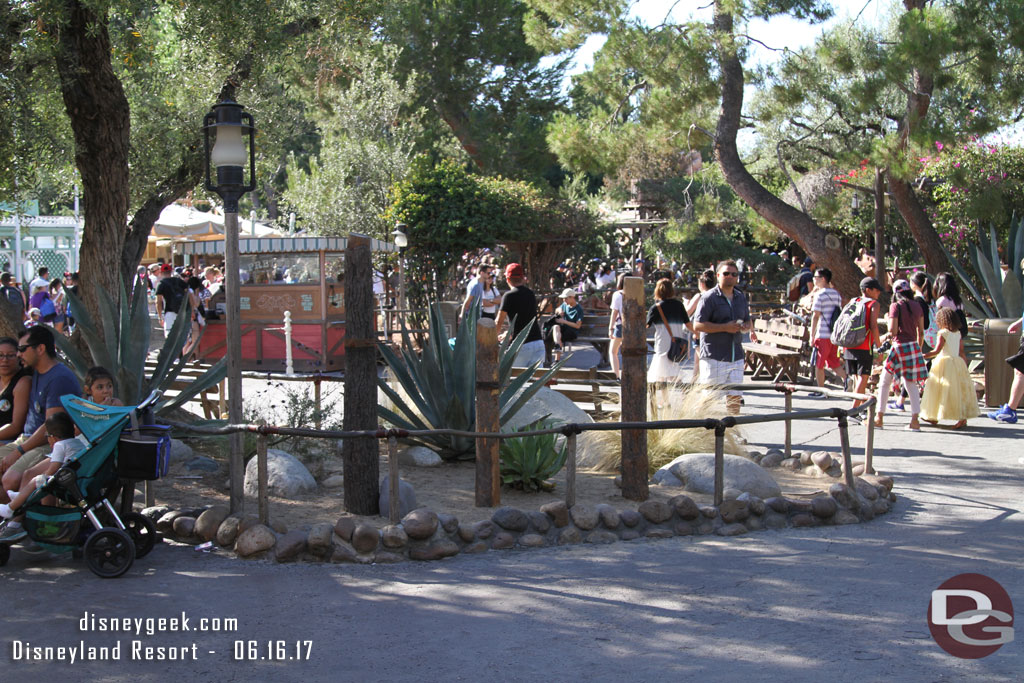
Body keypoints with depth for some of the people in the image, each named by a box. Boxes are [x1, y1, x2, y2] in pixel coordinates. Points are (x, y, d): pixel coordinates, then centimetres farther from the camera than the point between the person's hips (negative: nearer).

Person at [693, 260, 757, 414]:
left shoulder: (740, 297, 15)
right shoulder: (709, 297, -5)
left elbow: (748, 321, 26)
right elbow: (697, 325, -11)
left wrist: (745, 327, 0)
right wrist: (725, 327, -17)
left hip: (736, 357, 6)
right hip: (714, 357, -6)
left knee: (735, 396, 5)